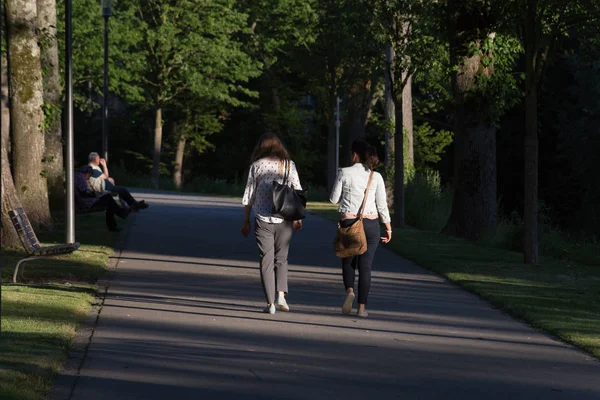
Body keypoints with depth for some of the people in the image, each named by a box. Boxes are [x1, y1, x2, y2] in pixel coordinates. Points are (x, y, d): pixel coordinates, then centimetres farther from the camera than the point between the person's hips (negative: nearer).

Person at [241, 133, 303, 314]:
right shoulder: (289, 164, 3)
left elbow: (249, 195, 4)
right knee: (281, 258, 14)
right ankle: (281, 295, -1)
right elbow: (298, 192, 3)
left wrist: (246, 221, 11)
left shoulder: (256, 166, 2)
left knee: (266, 260, 3)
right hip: (284, 218, 1)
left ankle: (270, 302, -2)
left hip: (263, 219, -1)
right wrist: (298, 218, 11)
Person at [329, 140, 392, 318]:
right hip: (371, 224, 1)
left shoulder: (344, 173, -5)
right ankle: (362, 307, 3)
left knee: (348, 262, 17)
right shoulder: (376, 177, 0)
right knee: (365, 266, 5)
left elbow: (334, 199, 0)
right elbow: (382, 205, 1)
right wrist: (388, 227, 9)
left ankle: (349, 291, -10)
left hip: (348, 223, -1)